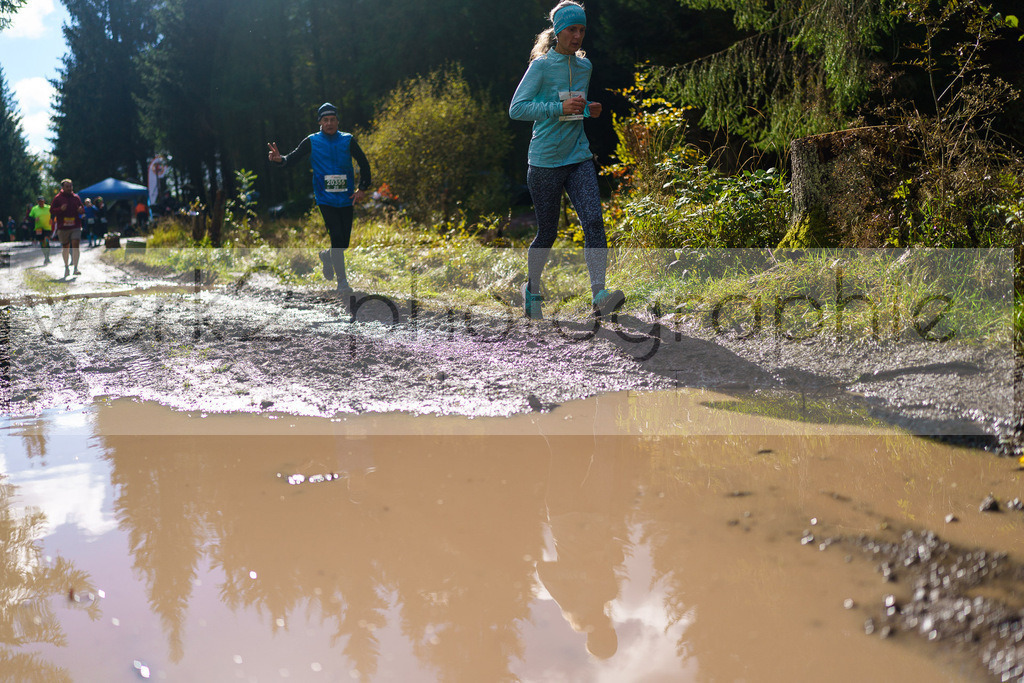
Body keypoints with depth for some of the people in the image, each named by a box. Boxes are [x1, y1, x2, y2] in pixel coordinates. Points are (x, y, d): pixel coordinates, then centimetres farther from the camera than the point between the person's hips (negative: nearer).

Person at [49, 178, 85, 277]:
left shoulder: (76, 197, 10)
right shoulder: (58, 198, 2)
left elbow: (83, 208, 19)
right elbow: (51, 211, 0)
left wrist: (81, 210, -5)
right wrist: (60, 209, -18)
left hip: (75, 227, 1)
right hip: (63, 227, -1)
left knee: (75, 245, -13)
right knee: (65, 247, 9)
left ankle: (75, 268, -15)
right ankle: (66, 267, 27)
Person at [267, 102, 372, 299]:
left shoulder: (348, 140, 4)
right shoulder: (312, 142, 1)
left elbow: (364, 164, 11)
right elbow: (292, 158, -2)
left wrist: (363, 188, 2)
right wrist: (279, 159, -24)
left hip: (346, 200, 3)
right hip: (326, 199, -3)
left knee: (344, 243, 5)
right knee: (337, 237, -15)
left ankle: (327, 256, 40)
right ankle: (342, 282, -6)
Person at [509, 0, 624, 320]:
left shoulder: (584, 66, 11)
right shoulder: (542, 65, -7)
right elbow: (516, 108, -14)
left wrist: (591, 109, 4)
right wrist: (559, 108, -22)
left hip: (579, 159, 4)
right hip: (545, 161, -4)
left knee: (594, 221, -16)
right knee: (547, 233, 5)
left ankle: (599, 297, -22)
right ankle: (532, 289, 30)